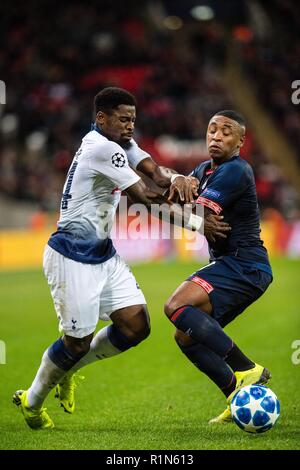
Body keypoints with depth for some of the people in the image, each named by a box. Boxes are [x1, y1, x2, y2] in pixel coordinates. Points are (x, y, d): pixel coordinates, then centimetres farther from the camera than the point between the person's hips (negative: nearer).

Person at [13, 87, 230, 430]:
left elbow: (152, 167, -3)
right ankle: (31, 401, 23)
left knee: (136, 326, 2)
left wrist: (176, 178, -29)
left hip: (103, 254, 9)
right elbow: (147, 198, -21)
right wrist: (198, 224, -18)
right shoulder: (101, 148, -21)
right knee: (79, 340, -1)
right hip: (72, 257, -9)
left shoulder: (119, 143, 9)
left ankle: (67, 370, 24)